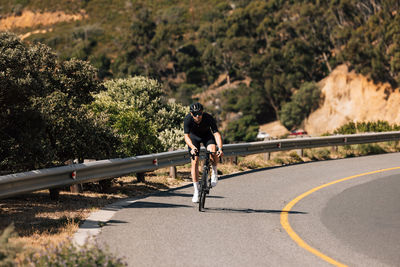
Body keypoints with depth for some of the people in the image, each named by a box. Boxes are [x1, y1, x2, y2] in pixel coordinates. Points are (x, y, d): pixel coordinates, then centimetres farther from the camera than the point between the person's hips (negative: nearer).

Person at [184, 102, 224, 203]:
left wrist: (220, 148, -50)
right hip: (193, 136, 0)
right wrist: (192, 147, -54)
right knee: (195, 161, -11)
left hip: (206, 135, 0)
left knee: (213, 149, -32)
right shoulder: (187, 119, -31)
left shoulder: (209, 118, -32)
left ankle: (214, 172, -7)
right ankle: (196, 191, -3)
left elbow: (216, 134, -35)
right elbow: (186, 136, -35)